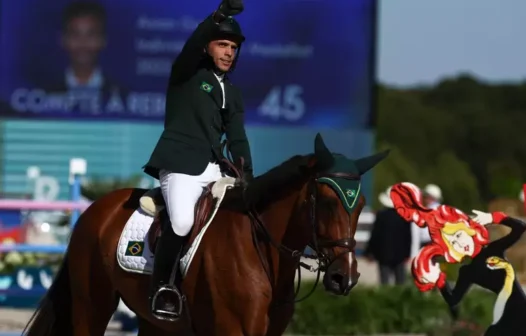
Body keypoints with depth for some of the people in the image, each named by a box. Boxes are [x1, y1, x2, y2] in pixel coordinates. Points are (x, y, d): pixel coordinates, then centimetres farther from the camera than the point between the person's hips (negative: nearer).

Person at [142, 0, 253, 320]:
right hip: (181, 164, -7)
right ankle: (161, 286, -14)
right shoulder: (187, 74, 2)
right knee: (182, 222, -29)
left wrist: (248, 177, 5)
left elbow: (237, 138, 18)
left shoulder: (232, 92, 20)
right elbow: (193, 44, -20)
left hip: (214, 168, 7)